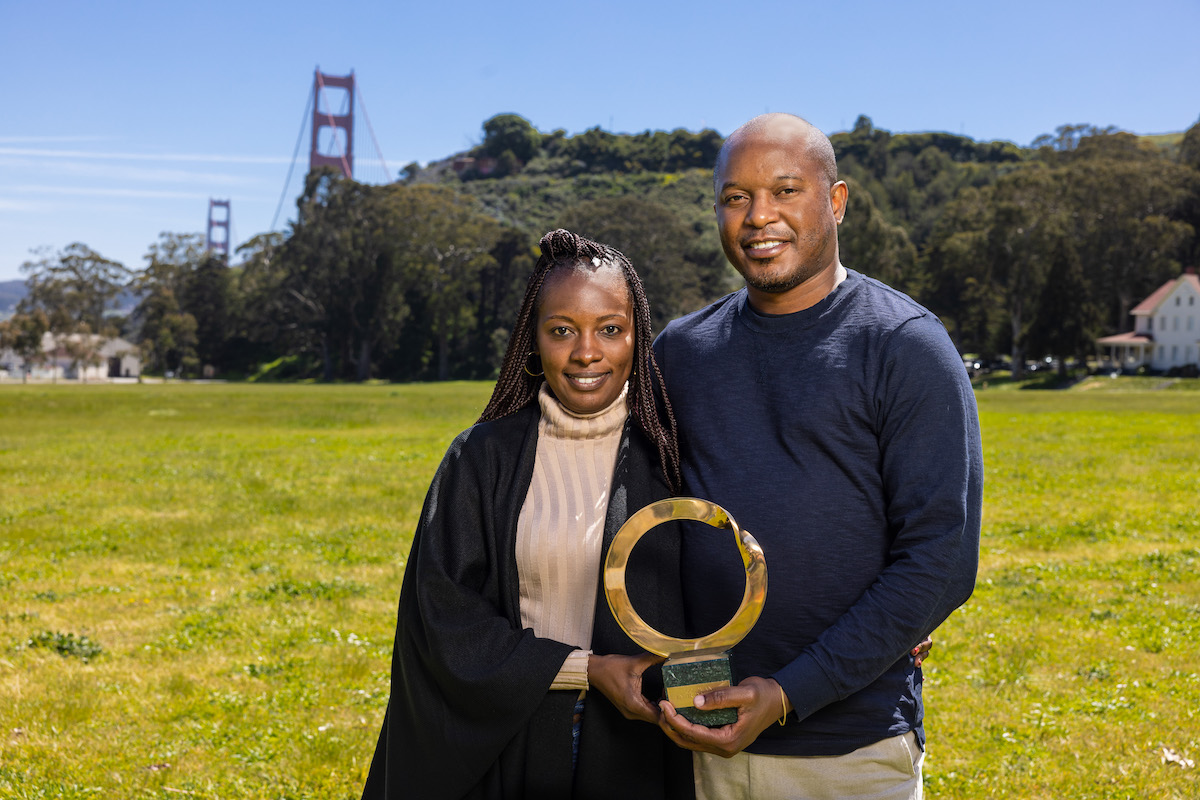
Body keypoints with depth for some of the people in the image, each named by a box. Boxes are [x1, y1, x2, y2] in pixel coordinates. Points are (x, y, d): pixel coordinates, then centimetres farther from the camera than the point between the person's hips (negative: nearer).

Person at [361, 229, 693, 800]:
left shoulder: (669, 454, -3)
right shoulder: (484, 457, -4)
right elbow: (443, 612, -7)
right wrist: (584, 669, -14)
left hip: (637, 751, 1)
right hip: (513, 747, 0)